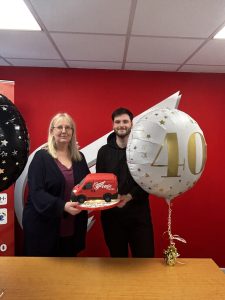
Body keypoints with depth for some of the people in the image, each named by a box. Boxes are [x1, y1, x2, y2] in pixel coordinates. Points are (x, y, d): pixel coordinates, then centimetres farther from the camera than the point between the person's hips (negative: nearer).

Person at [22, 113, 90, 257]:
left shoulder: (79, 157, 8)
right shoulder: (41, 157, -7)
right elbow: (37, 192, -16)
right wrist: (62, 206, -29)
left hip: (72, 229, 5)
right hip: (44, 227, -4)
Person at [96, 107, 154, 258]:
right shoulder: (104, 151, 5)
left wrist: (129, 197, -19)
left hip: (138, 212, -1)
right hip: (111, 213, 2)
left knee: (145, 257, 6)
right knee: (117, 258, 17)